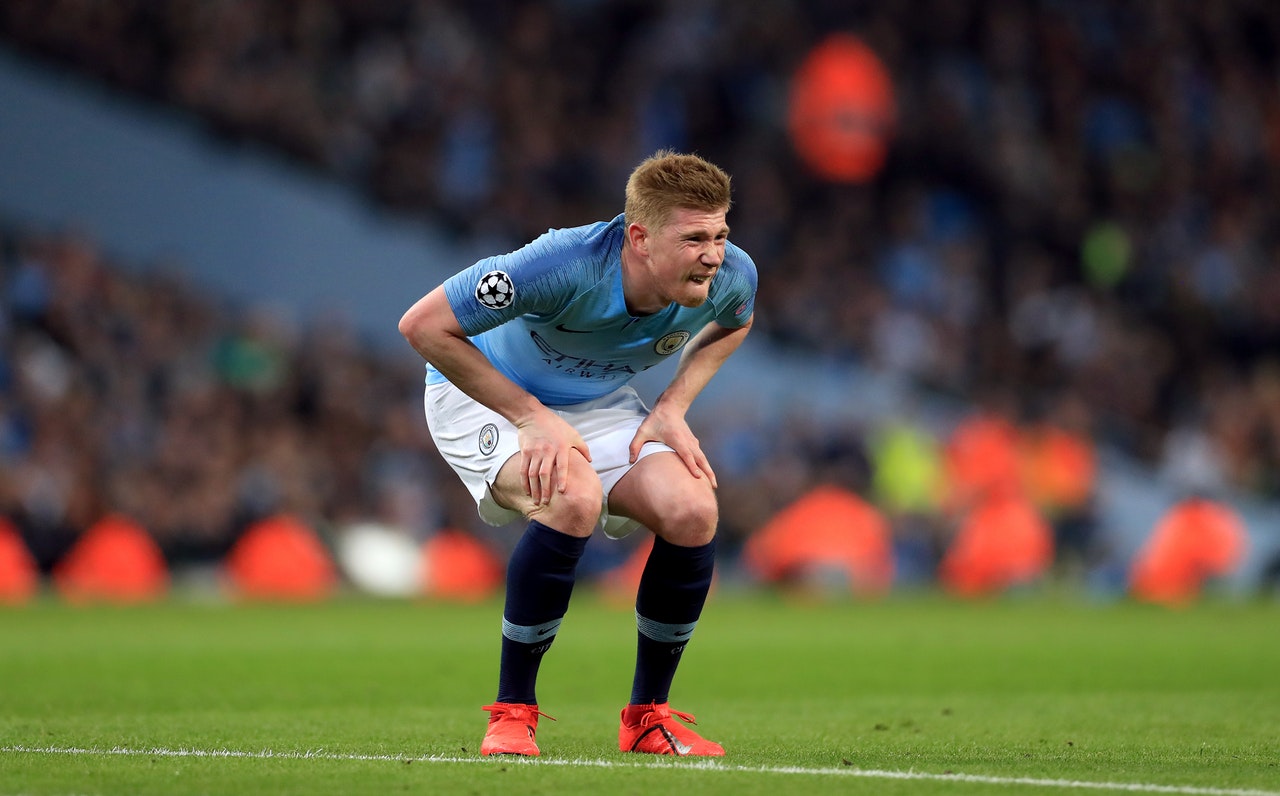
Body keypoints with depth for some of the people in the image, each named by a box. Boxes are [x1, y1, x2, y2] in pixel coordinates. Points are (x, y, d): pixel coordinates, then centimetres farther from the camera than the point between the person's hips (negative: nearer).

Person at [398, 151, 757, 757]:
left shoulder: (731, 275, -21)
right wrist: (530, 417, -29)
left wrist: (672, 407, -9)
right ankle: (511, 711, -18)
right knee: (573, 499, -35)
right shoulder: (563, 267, -38)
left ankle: (648, 717, -1)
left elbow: (732, 325, 7)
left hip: (601, 403, 5)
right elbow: (424, 325, -30)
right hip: (483, 394, -5)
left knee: (692, 510, -20)